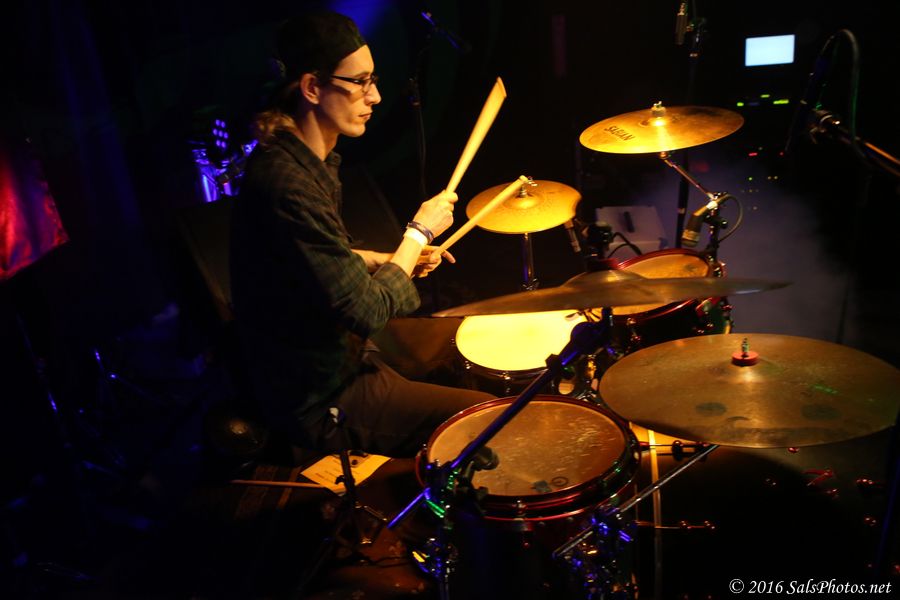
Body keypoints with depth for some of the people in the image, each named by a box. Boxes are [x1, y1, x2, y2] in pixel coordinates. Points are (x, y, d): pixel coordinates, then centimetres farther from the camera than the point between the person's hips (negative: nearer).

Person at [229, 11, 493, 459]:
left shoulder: (307, 158, 2)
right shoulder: (285, 183, -29)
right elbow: (366, 311, -25)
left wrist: (395, 258, 3)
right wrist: (419, 233, -13)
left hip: (329, 352, 10)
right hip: (321, 400, -10)